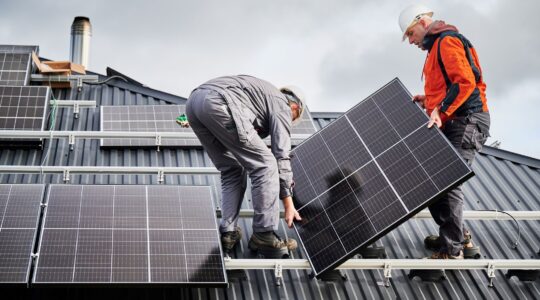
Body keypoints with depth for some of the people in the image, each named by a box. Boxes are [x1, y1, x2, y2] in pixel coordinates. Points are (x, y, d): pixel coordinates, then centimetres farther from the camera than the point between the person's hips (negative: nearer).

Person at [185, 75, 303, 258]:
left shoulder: (262, 93, 40)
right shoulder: (282, 105, 16)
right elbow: (281, 156, 8)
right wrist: (288, 203, 11)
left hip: (194, 101, 9)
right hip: (219, 103, -9)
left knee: (232, 171, 20)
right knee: (265, 165, 1)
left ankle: (228, 233, 15)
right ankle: (264, 236, 3)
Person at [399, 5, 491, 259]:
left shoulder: (447, 41, -9)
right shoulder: (437, 47, 23)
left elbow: (465, 82, -21)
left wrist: (440, 110, -27)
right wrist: (428, 101, 14)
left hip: (466, 122, -10)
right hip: (452, 124, 10)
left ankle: (451, 251, -7)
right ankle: (458, 238, 20)